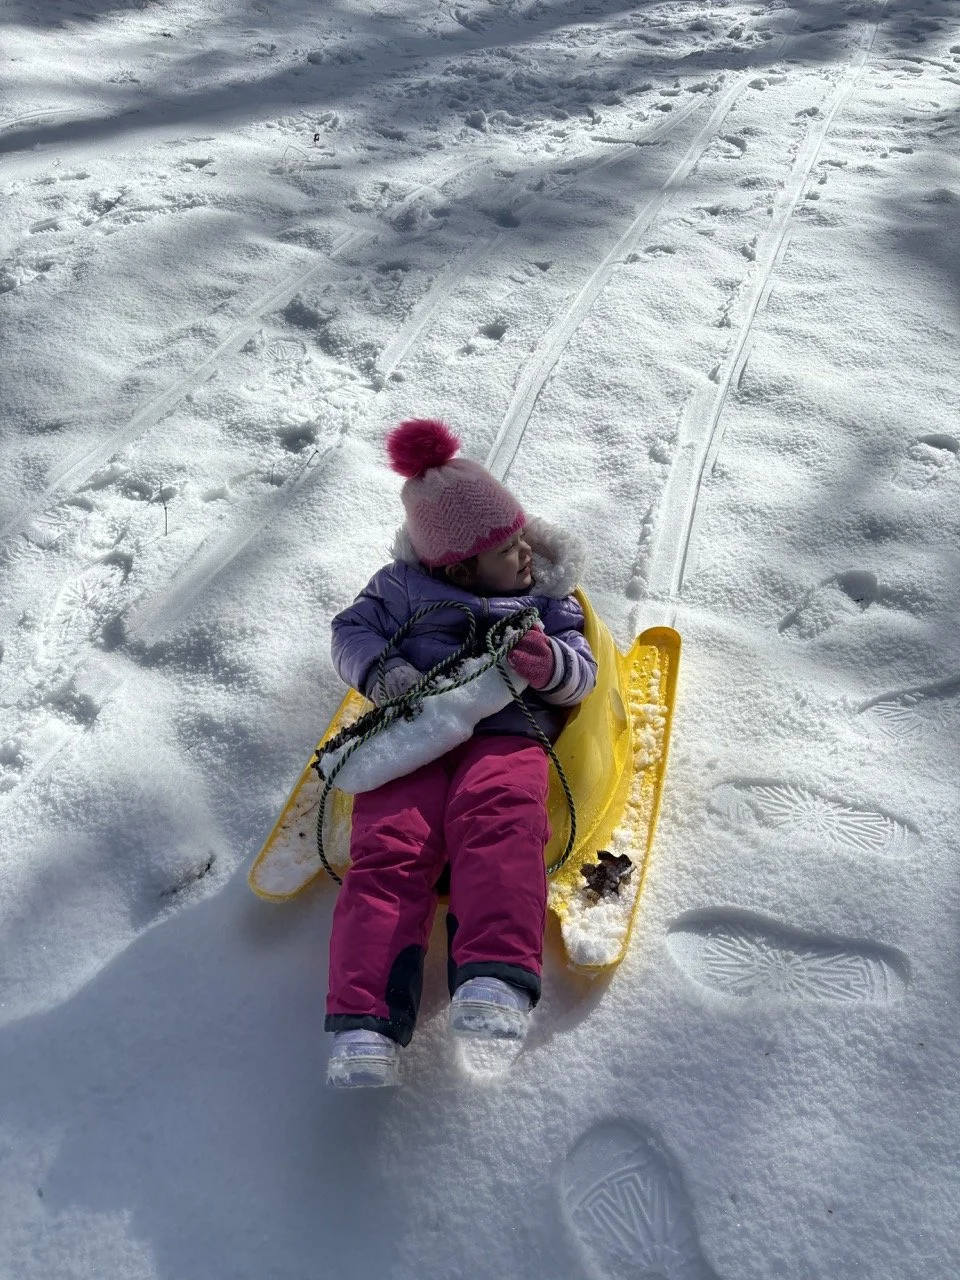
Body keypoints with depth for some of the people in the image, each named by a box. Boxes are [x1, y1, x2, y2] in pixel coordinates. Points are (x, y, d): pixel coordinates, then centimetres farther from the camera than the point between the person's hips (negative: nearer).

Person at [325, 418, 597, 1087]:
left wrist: (551, 665, -11)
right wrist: (381, 672, -3)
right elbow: (352, 631, 20)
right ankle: (367, 1019, -32)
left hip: (507, 735, 0)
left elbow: (583, 673, 15)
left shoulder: (548, 598, 21)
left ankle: (496, 979, -46)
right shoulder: (403, 586, 18)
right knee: (390, 848, -25)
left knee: (498, 821, -35)